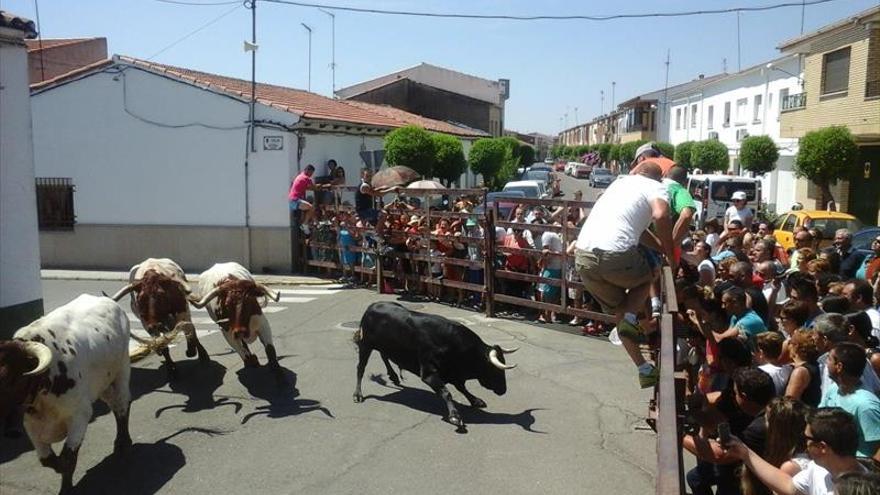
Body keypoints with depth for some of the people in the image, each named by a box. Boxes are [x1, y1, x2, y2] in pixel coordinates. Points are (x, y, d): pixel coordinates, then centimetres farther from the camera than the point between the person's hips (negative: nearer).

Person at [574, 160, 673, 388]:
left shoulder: (620, 181, 28)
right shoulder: (657, 188, 10)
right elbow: (660, 216, -13)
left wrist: (661, 248, 32)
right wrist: (670, 252, 1)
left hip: (583, 255, 5)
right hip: (616, 255, -5)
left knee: (618, 311, 23)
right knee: (647, 277, 30)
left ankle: (644, 368, 24)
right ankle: (630, 318, 5)